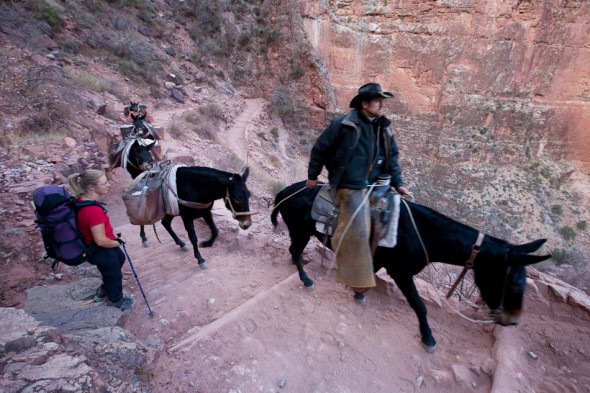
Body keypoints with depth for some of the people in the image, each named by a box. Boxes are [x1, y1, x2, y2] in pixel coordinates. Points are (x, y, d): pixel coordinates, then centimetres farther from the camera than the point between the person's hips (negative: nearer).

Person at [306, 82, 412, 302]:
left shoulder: (383, 128, 8)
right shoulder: (343, 125, -11)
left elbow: (392, 157, 15)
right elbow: (319, 149, -3)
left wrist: (398, 183, 6)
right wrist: (312, 176, 3)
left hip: (375, 185, 8)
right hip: (351, 187, -7)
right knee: (358, 232, -12)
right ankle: (359, 283, 4)